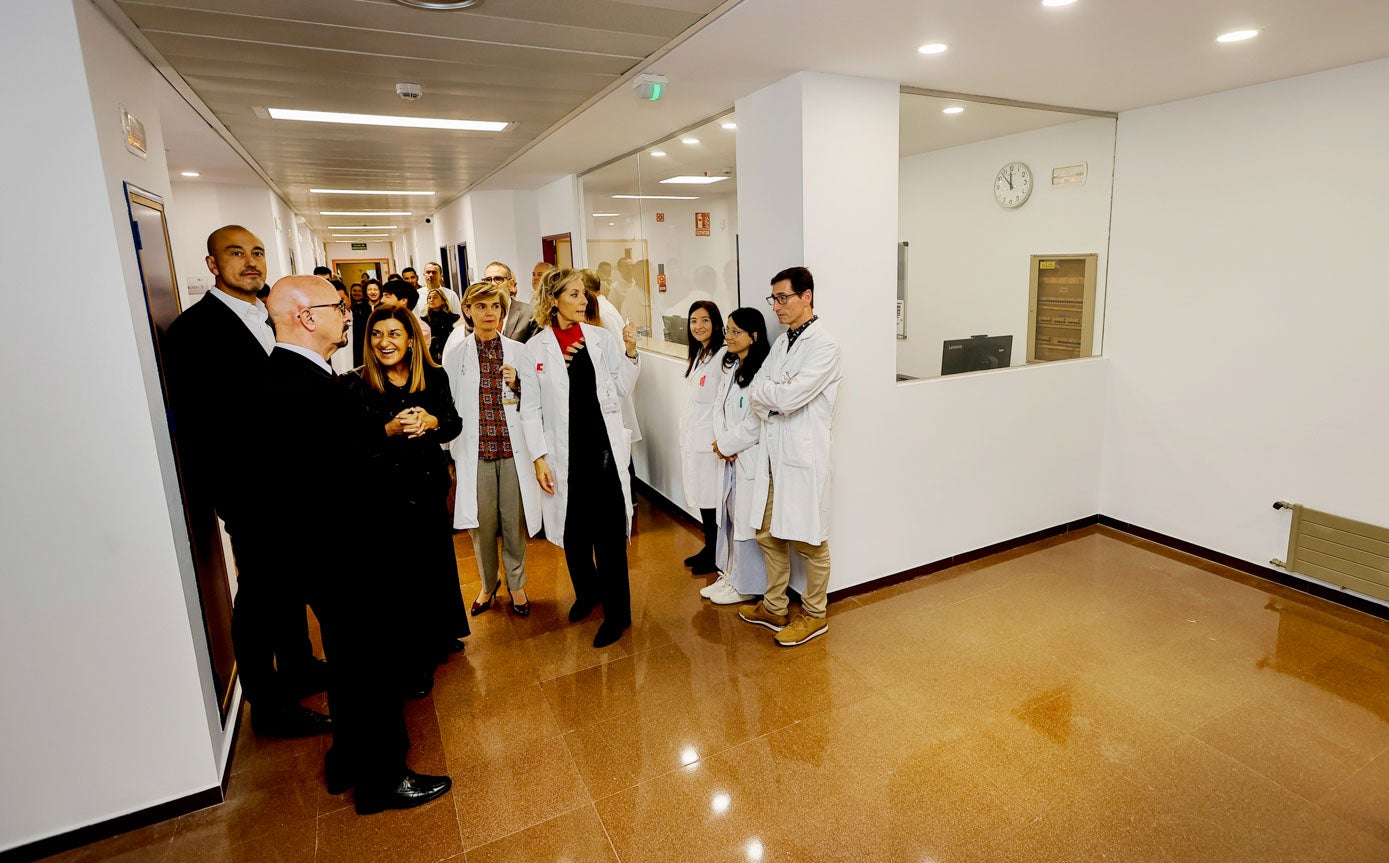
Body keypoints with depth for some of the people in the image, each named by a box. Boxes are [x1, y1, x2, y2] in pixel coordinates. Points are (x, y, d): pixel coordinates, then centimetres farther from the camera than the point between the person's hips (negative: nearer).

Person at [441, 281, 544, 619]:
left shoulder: (517, 350, 4)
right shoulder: (456, 351, 2)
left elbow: (535, 400, 6)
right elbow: (447, 401, 4)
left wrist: (517, 384, -13)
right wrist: (447, 452, 2)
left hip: (513, 446, 0)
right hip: (475, 448, 0)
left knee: (514, 521, 7)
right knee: (482, 522, 8)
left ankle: (516, 584, 28)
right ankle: (488, 585, 31)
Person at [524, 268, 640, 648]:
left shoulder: (600, 338, 2)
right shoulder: (537, 348, -2)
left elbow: (623, 388, 5)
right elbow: (530, 409, -2)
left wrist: (630, 353, -10)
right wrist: (539, 458, -6)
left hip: (604, 446, 0)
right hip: (565, 452, 0)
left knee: (609, 531, 2)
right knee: (573, 530, 14)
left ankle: (616, 611, 17)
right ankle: (587, 590, 40)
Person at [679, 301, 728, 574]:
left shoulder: (723, 356, -15)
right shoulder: (697, 355, 14)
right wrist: (686, 437, 18)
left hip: (710, 440, -9)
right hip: (692, 438, 9)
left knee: (712, 498, 2)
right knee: (701, 496, 16)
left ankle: (715, 556, 16)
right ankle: (709, 549, 30)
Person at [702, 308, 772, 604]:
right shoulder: (731, 368, 12)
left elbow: (756, 423, -21)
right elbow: (719, 408, 12)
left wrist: (727, 444, -10)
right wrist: (722, 442, -4)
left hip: (751, 458, -8)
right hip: (729, 457, 9)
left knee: (747, 521, 2)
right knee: (729, 516, 17)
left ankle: (746, 585, 19)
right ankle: (729, 575, 32)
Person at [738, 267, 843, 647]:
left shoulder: (823, 344, -13)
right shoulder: (782, 341, 13)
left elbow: (788, 397, -22)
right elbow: (755, 394, 6)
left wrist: (766, 389, -4)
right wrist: (777, 392, -12)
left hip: (804, 454, -8)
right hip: (773, 450, 8)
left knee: (808, 540, 6)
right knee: (769, 534, 16)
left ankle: (814, 615, 25)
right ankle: (774, 607, 33)